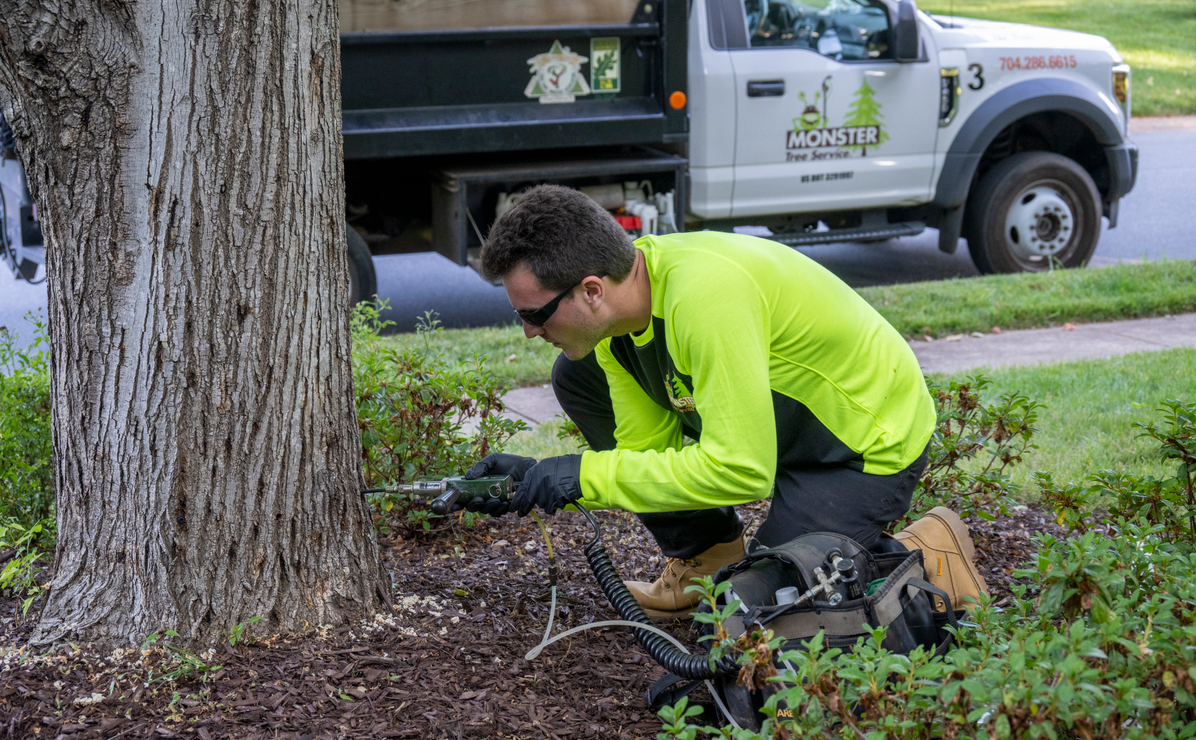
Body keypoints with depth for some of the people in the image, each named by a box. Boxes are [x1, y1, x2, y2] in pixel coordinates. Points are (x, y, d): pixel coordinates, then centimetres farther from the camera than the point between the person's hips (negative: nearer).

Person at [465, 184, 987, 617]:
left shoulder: (704, 293, -37)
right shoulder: (614, 315, -10)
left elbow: (741, 470, -36)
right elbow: (647, 448, 0)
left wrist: (588, 475, -30)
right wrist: (537, 477, -15)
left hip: (871, 442, -8)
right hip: (778, 421, 9)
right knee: (577, 377, 1)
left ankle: (925, 558, 4)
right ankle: (707, 556, 11)